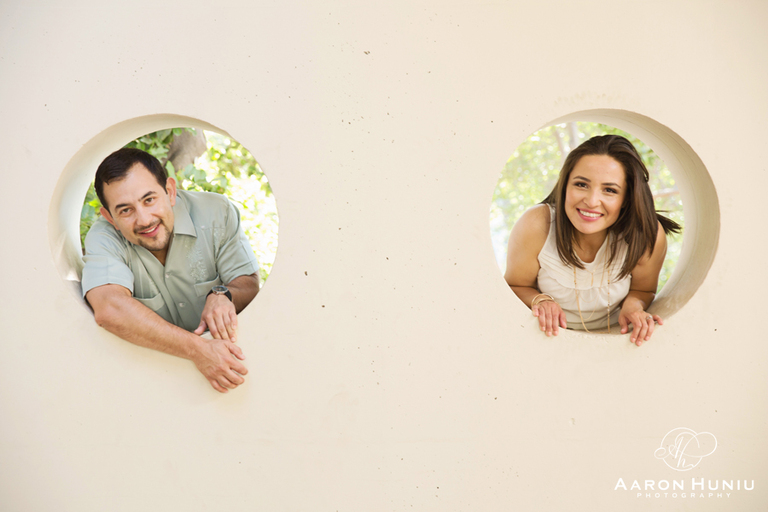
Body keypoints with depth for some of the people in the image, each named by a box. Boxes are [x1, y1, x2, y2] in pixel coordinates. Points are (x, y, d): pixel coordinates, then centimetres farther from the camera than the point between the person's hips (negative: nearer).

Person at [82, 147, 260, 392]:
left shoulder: (217, 213, -9)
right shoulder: (103, 238, -13)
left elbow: (250, 285, -3)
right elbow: (109, 310, -30)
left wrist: (223, 296, -27)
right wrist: (197, 349, -38)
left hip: (225, 351, 1)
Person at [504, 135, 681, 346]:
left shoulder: (648, 235, -21)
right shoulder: (535, 227, -26)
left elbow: (642, 290, 1)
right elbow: (516, 286, -7)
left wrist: (633, 305, -21)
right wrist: (540, 301, -27)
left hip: (612, 337, 3)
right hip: (549, 336, -2)